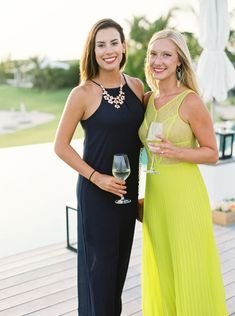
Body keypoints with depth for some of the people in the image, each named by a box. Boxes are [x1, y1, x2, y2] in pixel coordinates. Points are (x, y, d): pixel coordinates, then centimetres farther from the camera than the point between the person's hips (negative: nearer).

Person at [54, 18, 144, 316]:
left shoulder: (136, 86, 1)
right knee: (100, 261, 5)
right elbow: (61, 146, -8)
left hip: (128, 189, 5)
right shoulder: (83, 94, -12)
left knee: (121, 258, 18)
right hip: (96, 191, -5)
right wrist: (96, 177, -15)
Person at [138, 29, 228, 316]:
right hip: (154, 195, 6)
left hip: (185, 195, -6)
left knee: (189, 273, 4)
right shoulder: (147, 100, 7)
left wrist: (176, 152, -22)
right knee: (159, 270, 16)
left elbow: (211, 153, -6)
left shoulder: (190, 101, -11)